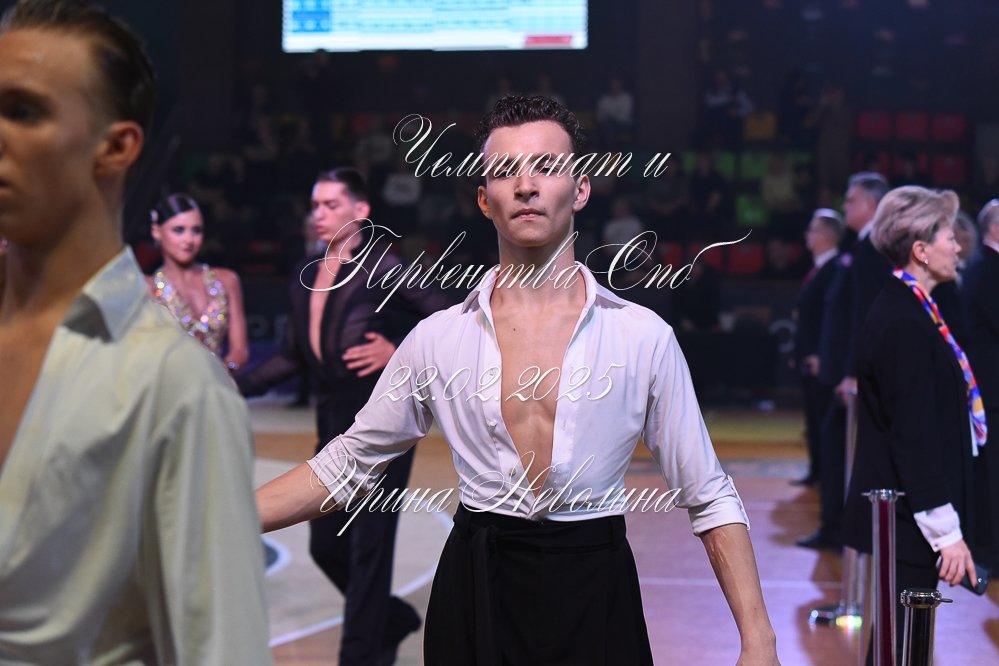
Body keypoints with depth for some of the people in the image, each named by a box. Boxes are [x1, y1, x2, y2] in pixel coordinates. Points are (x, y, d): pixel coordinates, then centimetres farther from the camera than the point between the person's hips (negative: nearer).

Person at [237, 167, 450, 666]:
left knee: (368, 545, -3)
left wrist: (398, 351, -19)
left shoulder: (383, 269, -8)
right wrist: (237, 384, 5)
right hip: (334, 427, 7)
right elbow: (293, 357, 15)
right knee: (325, 545, 11)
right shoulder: (306, 277, 12)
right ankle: (392, 620, 33)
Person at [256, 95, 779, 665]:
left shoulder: (643, 336, -5)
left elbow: (709, 497, -2)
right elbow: (346, 465, 8)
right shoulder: (437, 339, -1)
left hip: (595, 598, -1)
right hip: (477, 597, 1)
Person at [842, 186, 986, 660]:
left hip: (906, 516, 10)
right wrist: (948, 532, -21)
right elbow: (916, 434, -22)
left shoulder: (908, 310, 12)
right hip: (908, 519, -10)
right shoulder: (904, 323, -19)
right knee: (901, 644, -4)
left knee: (902, 641, 15)